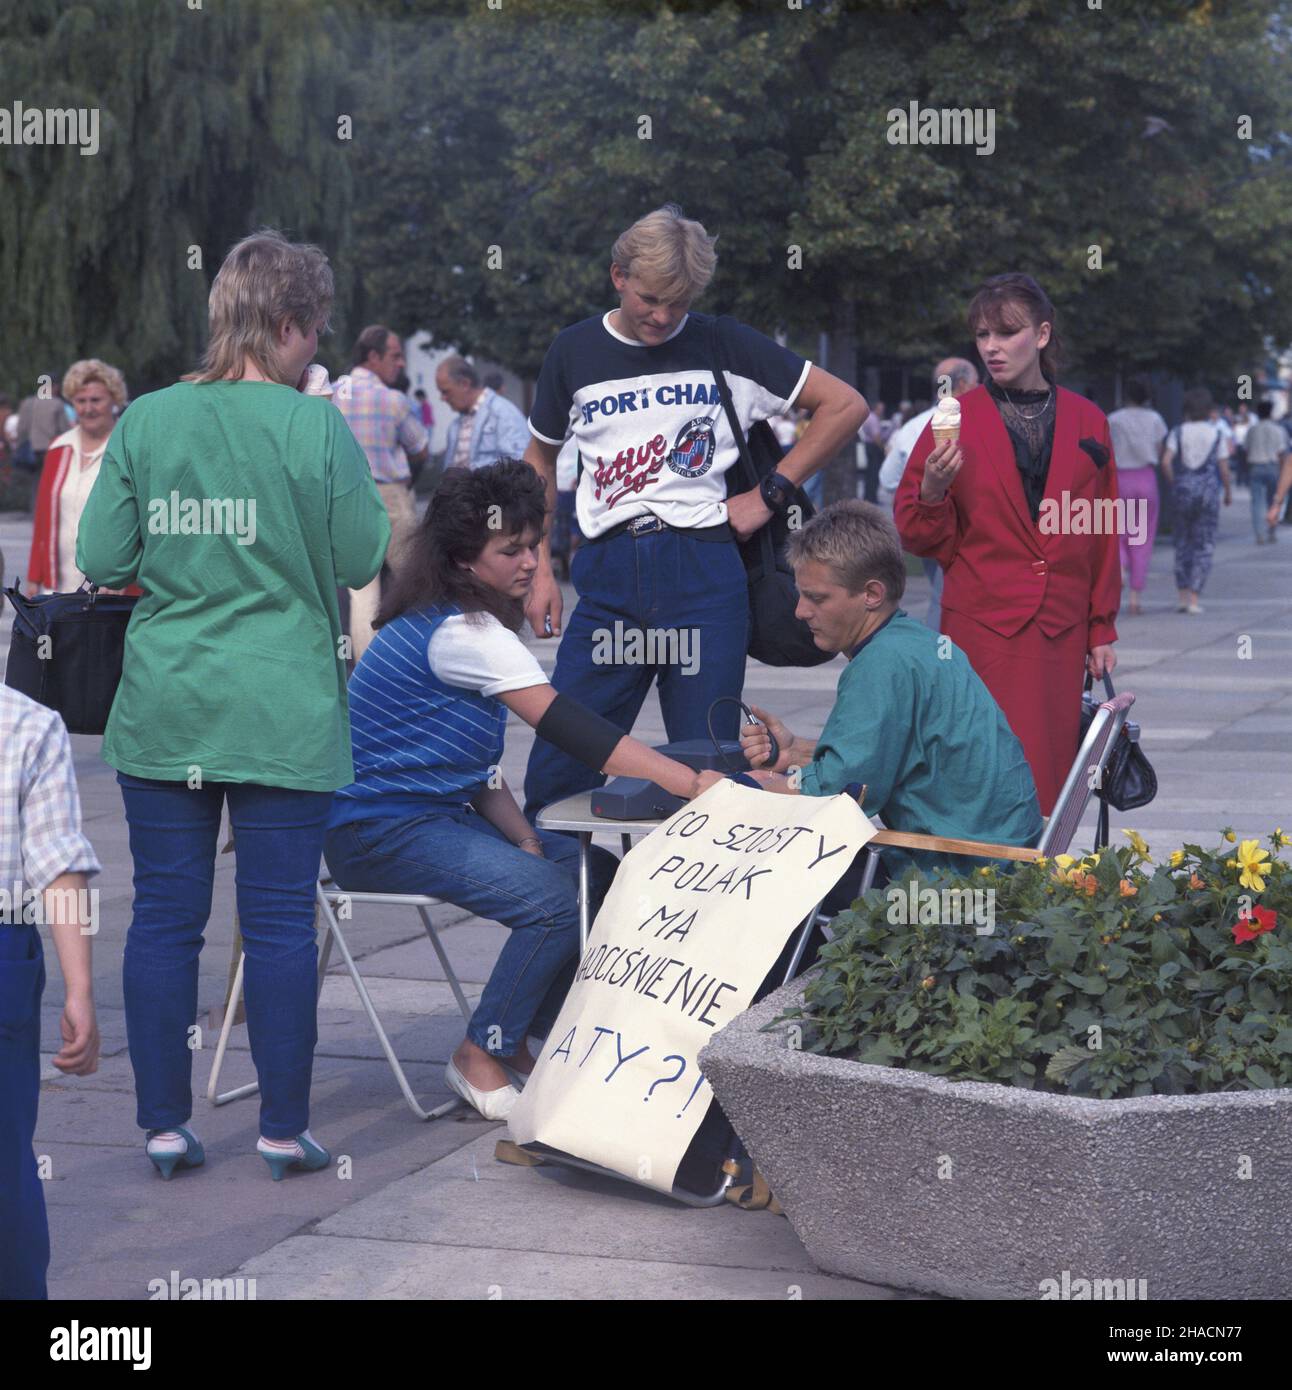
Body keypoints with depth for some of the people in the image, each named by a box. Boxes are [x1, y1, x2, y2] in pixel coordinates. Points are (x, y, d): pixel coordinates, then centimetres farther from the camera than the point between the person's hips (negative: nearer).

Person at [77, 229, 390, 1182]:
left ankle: (165, 1124, 15)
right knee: (281, 921, 5)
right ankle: (284, 1129, 12)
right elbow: (363, 558, -3)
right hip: (283, 717, -3)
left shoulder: (146, 422, 0)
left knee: (164, 916, 9)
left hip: (162, 713, 3)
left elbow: (101, 560, 3)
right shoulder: (315, 427, -9)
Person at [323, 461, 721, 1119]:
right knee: (558, 899, -23)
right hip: (378, 833, -10)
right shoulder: (462, 632, -20)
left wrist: (527, 842, -2)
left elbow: (473, 767, 13)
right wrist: (695, 784, -31)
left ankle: (519, 1041, 10)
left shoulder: (465, 626, 11)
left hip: (436, 814, 10)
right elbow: (571, 728, -27)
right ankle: (480, 1056, -6)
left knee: (597, 869, 2)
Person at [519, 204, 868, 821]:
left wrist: (772, 492, 1)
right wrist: (539, 567, 10)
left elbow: (846, 405, 7)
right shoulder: (574, 352, 10)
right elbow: (539, 461, 21)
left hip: (703, 568, -2)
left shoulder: (726, 347, 4)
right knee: (557, 768, -4)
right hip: (606, 577, 2)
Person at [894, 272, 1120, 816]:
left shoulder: (1087, 423, 10)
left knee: (1051, 779, 0)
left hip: (1061, 630, 2)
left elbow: (1104, 535, 15)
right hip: (982, 628, -2)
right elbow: (916, 537, 6)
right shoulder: (957, 419, 3)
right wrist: (932, 492, -14)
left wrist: (1102, 630, 12)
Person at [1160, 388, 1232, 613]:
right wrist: (1228, 491, 14)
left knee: (1183, 544, 14)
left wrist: (1174, 484, 5)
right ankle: (1194, 599, -5)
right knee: (1204, 547, 4)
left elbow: (1166, 462, -11)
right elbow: (1224, 468, -2)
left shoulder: (1178, 432, 1)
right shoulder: (1217, 433, 0)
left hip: (1183, 491, 1)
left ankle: (1183, 596, 6)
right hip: (1209, 491, -1)